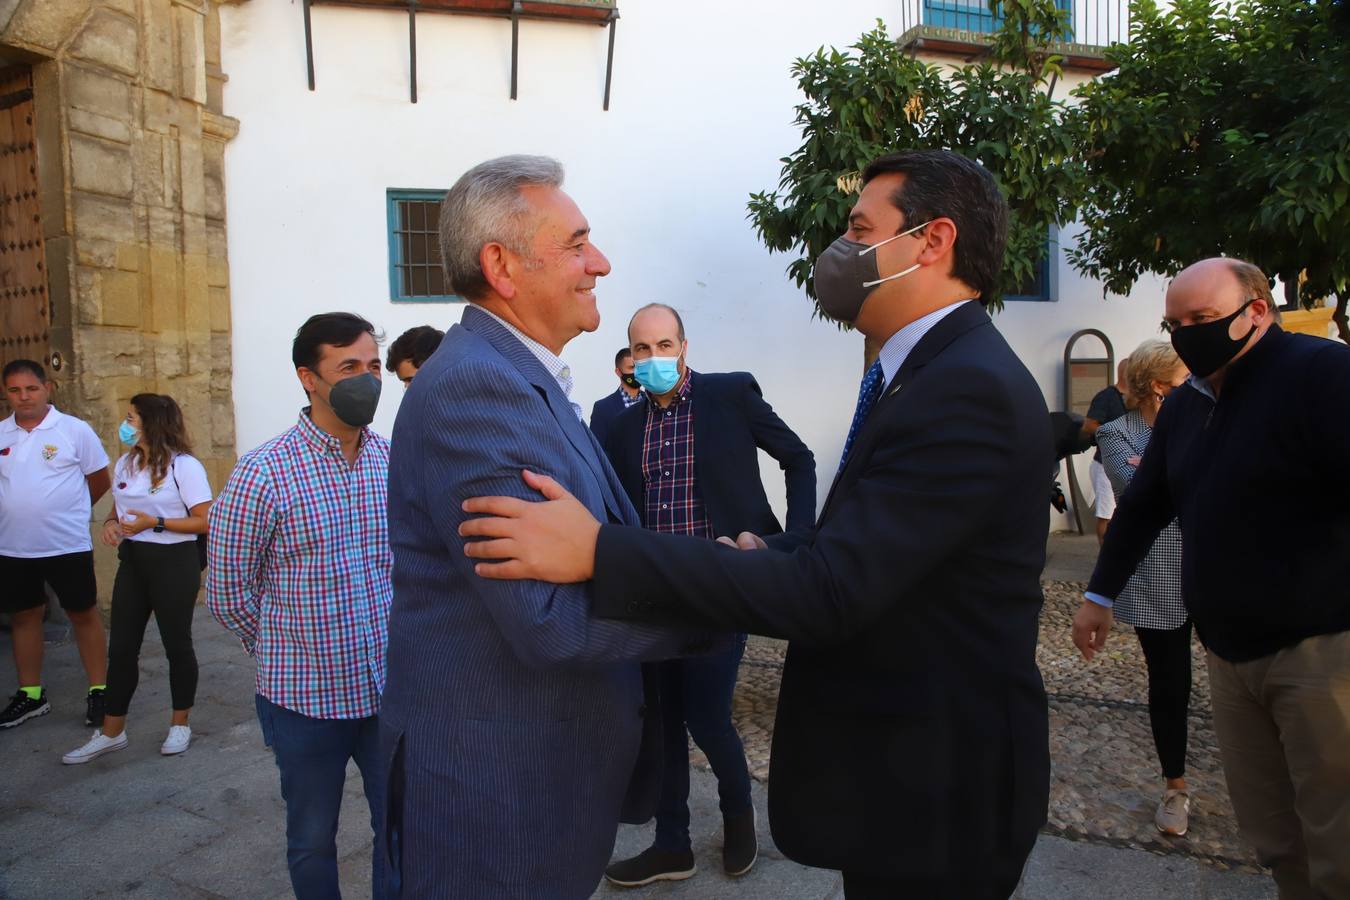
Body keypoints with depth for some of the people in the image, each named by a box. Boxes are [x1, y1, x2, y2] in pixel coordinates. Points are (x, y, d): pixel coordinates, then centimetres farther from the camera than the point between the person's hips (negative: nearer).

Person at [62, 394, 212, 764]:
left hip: (174, 563, -7)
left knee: (176, 644, 6)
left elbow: (206, 521, -15)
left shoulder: (184, 466, -13)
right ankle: (111, 732, 20)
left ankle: (180, 724, 21)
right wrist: (110, 522, -3)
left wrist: (156, 523, -23)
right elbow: (118, 507, 21)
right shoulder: (125, 464, 9)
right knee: (121, 647, 9)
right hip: (132, 561, 7)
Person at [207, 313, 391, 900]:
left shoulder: (394, 461, -3)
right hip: (306, 697, -3)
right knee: (313, 840, 18)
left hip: (390, 689, 3)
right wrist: (284, 648, 5)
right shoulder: (263, 473, -14)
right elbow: (227, 594, -5)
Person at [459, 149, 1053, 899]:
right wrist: (769, 557, 0)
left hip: (936, 785, -8)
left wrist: (598, 551, -32)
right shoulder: (943, 371, 7)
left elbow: (833, 590, -31)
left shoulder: (970, 389, -25)